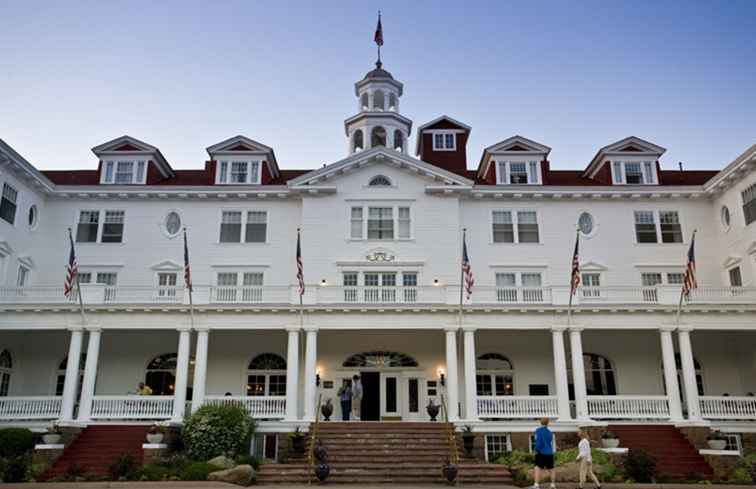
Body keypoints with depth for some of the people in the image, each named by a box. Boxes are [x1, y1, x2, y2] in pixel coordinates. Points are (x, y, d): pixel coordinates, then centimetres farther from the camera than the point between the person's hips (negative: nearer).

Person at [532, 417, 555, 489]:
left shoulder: (538, 430, -8)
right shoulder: (549, 432, 10)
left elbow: (538, 441, -16)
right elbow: (551, 442, 16)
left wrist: (537, 450, -5)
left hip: (541, 453, -6)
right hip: (550, 453, 6)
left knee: (538, 468, -10)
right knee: (551, 469, 17)